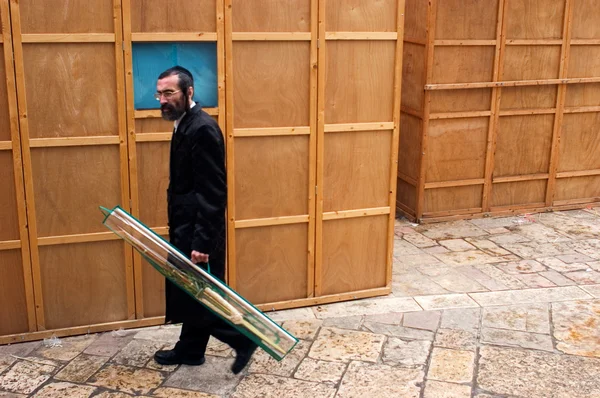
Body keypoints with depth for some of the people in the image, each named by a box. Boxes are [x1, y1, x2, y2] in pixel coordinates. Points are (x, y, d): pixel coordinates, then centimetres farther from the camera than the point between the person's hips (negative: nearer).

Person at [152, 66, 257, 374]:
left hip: (198, 231, -10)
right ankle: (189, 349, 32)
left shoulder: (202, 129, -20)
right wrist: (190, 237, 18)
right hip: (186, 228, 10)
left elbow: (212, 192, -24)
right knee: (189, 293, 19)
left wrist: (202, 241, -26)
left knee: (200, 294, 0)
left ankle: (243, 337, 14)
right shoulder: (185, 126, 11)